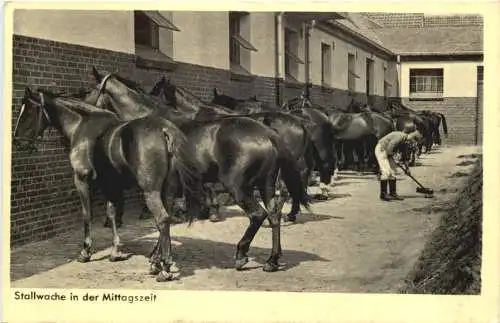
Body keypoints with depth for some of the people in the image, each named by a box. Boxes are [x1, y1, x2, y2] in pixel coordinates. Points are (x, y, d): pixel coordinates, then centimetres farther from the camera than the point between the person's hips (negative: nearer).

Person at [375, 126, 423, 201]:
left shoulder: (405, 140, 7)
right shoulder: (401, 136, -23)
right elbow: (390, 146, -29)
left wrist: (407, 168, 20)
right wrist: (390, 155, -11)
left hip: (387, 152, 10)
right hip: (381, 150, -10)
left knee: (393, 172, 6)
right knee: (386, 172, -14)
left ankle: (393, 193, 9)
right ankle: (383, 194, -8)